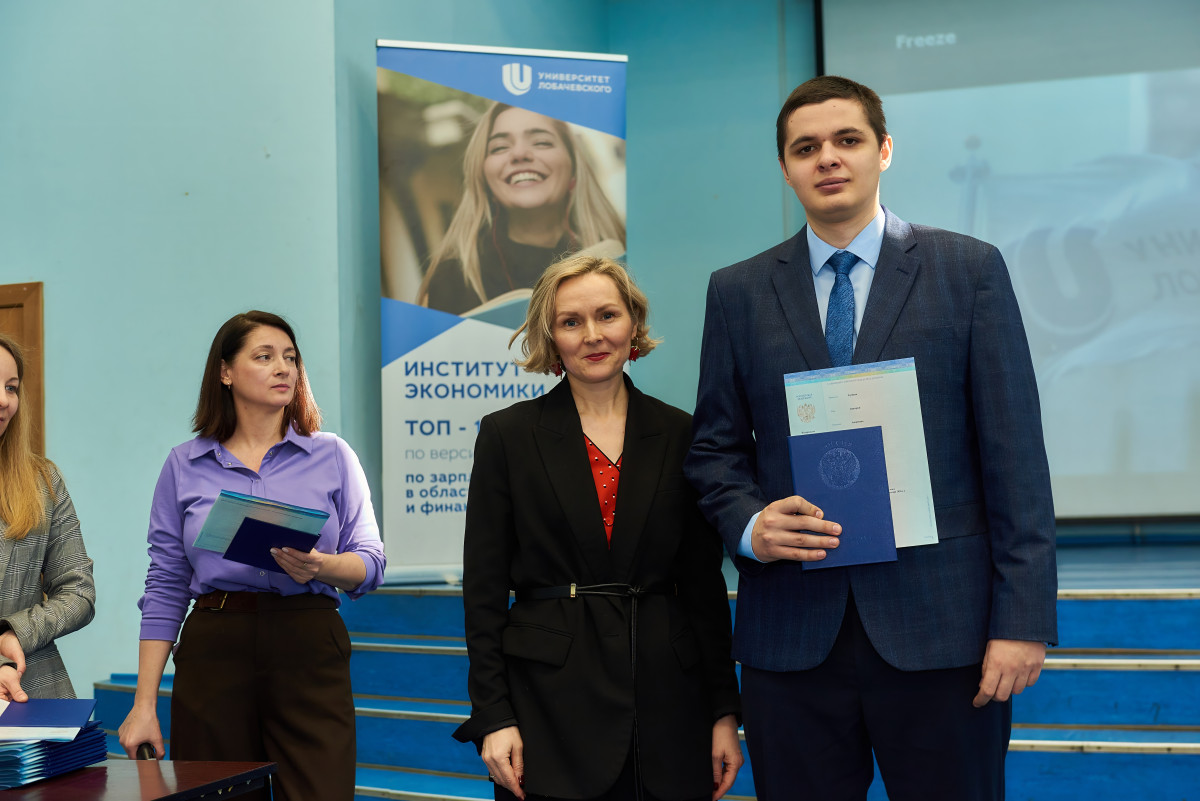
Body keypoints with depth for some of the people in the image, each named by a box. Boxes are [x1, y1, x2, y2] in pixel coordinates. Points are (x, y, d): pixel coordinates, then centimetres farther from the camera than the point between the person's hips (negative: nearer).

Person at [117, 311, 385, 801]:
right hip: (215, 648, 1)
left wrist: (321, 566, -19)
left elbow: (371, 564, 4)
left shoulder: (332, 456, 7)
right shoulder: (185, 465, 9)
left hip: (309, 650, 0)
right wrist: (144, 704, 2)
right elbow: (165, 588, 8)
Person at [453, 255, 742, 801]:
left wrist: (724, 712, 3)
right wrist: (493, 716, -7)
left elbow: (704, 583, 7)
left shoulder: (679, 436, 6)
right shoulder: (508, 435, 1)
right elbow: (483, 587, 0)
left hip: (666, 693, 2)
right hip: (549, 706, -2)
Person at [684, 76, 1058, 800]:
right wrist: (749, 525, -9)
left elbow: (1015, 455, -1)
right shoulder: (738, 292, 9)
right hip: (792, 631, 2)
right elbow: (717, 447, 12)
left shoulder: (970, 271, 3)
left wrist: (1023, 619, -7)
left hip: (941, 630, -1)